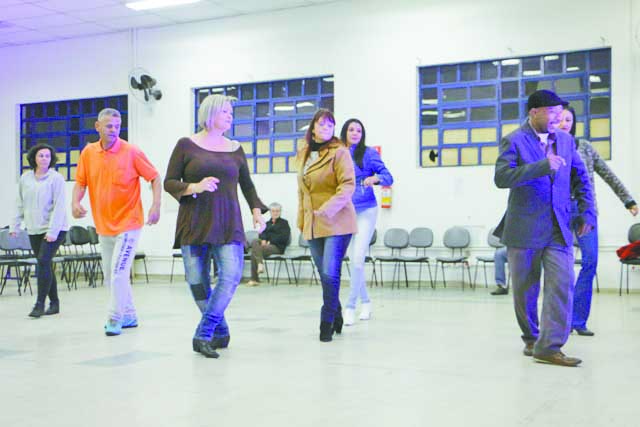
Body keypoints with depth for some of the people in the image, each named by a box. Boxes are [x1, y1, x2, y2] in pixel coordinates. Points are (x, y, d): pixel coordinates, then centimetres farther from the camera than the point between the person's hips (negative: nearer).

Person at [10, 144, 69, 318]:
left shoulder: (56, 178, -9)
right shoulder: (25, 178, 6)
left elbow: (58, 206, -14)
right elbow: (20, 204, 13)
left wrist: (52, 231, -19)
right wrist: (15, 226, 9)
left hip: (54, 229, -5)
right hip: (34, 230, 5)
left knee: (43, 262, -14)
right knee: (45, 265, 8)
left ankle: (39, 304, -9)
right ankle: (54, 303, 18)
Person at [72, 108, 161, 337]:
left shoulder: (131, 152, -11)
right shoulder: (88, 153, 2)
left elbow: (154, 178, -6)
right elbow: (80, 182, 9)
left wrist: (156, 205, -19)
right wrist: (75, 202, -10)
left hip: (128, 223, -6)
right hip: (104, 225, 6)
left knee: (118, 272, -13)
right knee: (110, 275, 13)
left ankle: (115, 319, 0)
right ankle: (129, 316, 27)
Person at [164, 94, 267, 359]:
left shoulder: (235, 149, 12)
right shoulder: (186, 145, 4)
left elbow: (247, 185, 19)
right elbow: (169, 183, 3)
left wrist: (257, 211, 5)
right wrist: (194, 187, -15)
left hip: (227, 224, 2)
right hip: (194, 223, -1)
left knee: (231, 275, -16)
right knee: (197, 282, -2)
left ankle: (203, 335, -9)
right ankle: (221, 333, 17)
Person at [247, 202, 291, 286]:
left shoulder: (284, 223, 11)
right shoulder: (267, 223, 27)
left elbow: (284, 237, -3)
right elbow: (262, 233, 12)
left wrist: (270, 241, -13)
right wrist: (263, 240, -12)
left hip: (277, 246, -5)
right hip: (266, 244, 5)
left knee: (254, 252, -28)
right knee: (254, 242, -28)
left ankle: (255, 279, -29)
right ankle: (260, 263, -41)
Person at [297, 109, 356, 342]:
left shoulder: (339, 152, -6)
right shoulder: (303, 155, 14)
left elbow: (348, 185, -15)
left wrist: (328, 208, -25)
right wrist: (301, 220, 18)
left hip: (336, 223, -6)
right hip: (312, 226, 6)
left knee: (330, 274, -11)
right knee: (325, 275, 11)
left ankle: (327, 322, 0)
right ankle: (336, 317, 26)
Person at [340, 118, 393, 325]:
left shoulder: (369, 153, -5)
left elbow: (388, 177, -10)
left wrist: (376, 178, -30)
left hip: (366, 211, -4)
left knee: (358, 258, -14)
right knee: (353, 259, 10)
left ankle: (350, 306, -8)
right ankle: (365, 302, 25)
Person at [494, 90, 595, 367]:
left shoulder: (565, 140, 10)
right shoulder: (514, 141, -6)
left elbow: (581, 179, 18)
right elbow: (501, 178, -20)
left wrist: (587, 213, 10)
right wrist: (542, 166, -26)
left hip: (559, 229, 4)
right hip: (524, 229, -3)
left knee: (562, 286, -9)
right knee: (525, 290, 8)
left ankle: (548, 347, -6)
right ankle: (531, 338, 28)